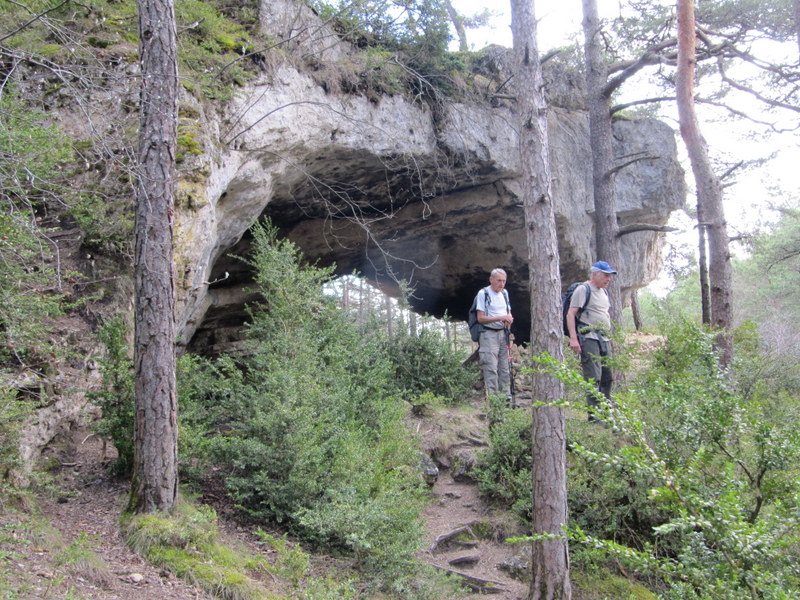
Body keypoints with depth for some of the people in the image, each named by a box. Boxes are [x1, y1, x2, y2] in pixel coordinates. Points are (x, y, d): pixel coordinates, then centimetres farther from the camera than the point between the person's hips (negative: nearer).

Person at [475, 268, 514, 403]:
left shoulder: (504, 293, 14)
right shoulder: (483, 293, -8)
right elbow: (480, 318, -12)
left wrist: (509, 319, -2)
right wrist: (500, 318, -22)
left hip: (503, 333, 7)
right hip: (489, 334, -7)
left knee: (505, 367, 8)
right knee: (491, 368, -10)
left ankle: (506, 395, 15)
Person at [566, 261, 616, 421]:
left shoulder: (604, 292, 21)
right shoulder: (583, 289, -6)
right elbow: (570, 314, -13)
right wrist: (573, 338, -21)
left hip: (604, 339, 9)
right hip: (589, 338, -9)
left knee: (607, 376, 9)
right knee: (593, 377, -12)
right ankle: (594, 413, -10)